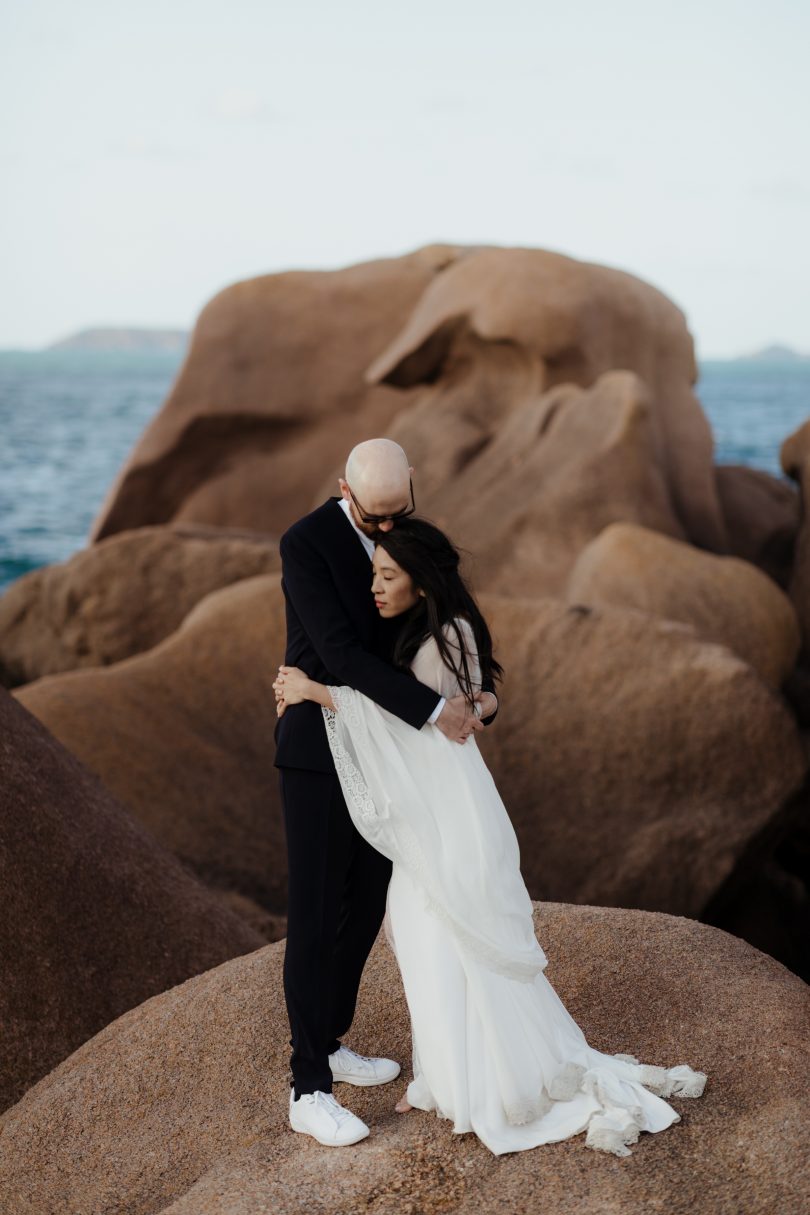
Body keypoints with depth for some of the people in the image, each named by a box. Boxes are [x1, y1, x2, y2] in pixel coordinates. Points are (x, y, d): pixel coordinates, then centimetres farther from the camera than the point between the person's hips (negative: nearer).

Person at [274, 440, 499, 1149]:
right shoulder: (304, 544, -21)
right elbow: (342, 653, -28)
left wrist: (482, 691, -10)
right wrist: (433, 709, -30)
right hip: (318, 753, -7)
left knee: (366, 906, 14)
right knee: (316, 917, -4)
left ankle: (329, 1044, 31)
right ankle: (310, 1091, 2)